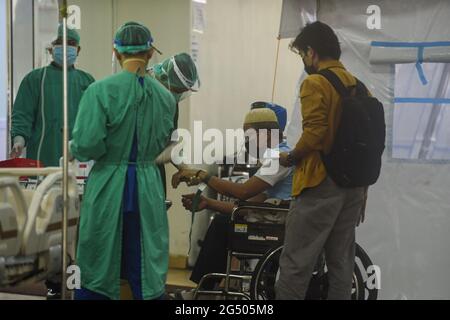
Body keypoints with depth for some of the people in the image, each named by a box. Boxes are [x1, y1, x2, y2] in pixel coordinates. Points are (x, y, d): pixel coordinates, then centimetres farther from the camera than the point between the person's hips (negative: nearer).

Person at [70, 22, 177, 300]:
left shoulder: (100, 91, -13)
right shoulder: (165, 96, 0)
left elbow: (87, 146, -17)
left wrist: (75, 150, 4)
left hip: (108, 187, -3)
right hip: (148, 187, 3)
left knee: (96, 272, 10)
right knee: (148, 272, 13)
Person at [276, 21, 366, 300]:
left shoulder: (315, 83, -10)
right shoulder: (358, 86, 12)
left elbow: (314, 134, -21)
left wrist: (290, 158, -3)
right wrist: (362, 188, 18)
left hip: (321, 184, -8)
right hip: (353, 184, 8)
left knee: (296, 263, -4)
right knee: (342, 263, 12)